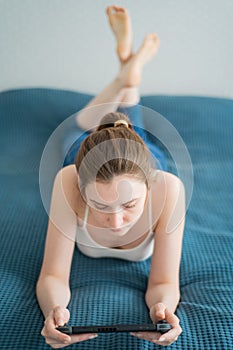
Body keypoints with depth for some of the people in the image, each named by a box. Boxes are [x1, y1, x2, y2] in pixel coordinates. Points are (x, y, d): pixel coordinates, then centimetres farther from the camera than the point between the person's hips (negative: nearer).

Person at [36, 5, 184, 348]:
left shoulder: (167, 188, -50)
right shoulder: (70, 182, -50)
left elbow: (164, 282, -41)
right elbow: (53, 276, -43)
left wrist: (162, 307, -64)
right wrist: (53, 309, -64)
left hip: (144, 168, 1)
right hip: (90, 169, 0)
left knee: (130, 122, 36)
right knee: (86, 125, 35)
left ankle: (132, 68, 52)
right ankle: (127, 72, 46)